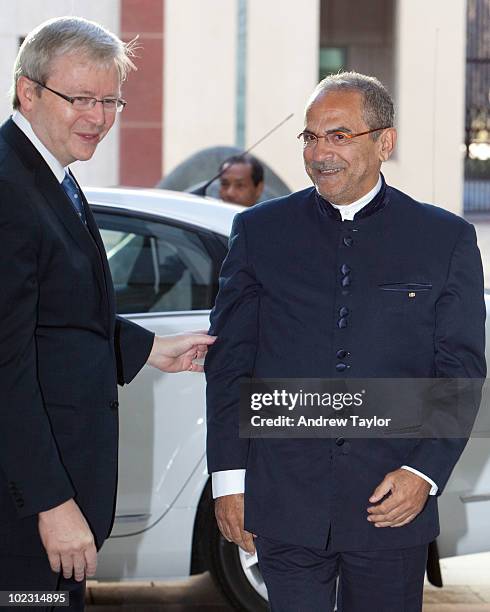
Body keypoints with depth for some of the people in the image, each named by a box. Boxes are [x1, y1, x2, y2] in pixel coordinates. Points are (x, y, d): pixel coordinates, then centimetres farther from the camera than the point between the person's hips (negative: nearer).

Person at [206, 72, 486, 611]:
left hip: (394, 504, 0)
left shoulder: (447, 239, 4)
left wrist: (425, 473, -9)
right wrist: (228, 479, 1)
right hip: (284, 504, 0)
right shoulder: (260, 231, 6)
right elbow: (228, 363, 7)